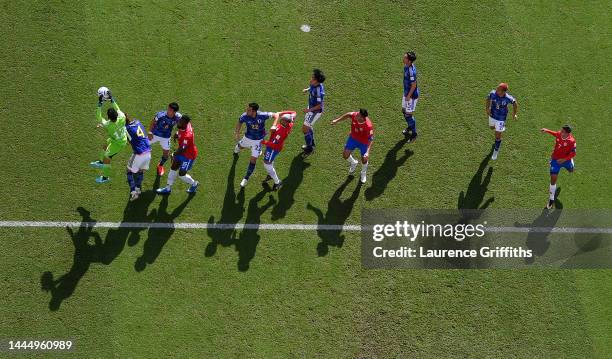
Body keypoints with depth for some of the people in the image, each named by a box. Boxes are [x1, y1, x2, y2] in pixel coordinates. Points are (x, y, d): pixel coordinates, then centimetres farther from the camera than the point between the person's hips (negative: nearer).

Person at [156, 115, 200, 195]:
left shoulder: (187, 136, -40)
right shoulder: (186, 124, -15)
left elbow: (182, 149, -30)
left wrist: (174, 154, -13)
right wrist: (177, 133, -5)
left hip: (189, 156, -9)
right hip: (183, 152, 9)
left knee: (181, 174, 4)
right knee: (173, 168, 14)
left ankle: (194, 184, 33)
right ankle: (168, 188, 30)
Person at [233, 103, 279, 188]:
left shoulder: (262, 115, -34)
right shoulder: (244, 116, -28)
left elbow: (275, 115, -20)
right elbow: (240, 121, -3)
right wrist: (237, 131, -16)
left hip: (258, 140, -3)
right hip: (248, 138, 3)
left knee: (253, 160, -4)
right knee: (240, 146, 34)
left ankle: (246, 178, 16)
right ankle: (236, 150, 75)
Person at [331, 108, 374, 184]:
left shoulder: (368, 126, -41)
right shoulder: (354, 115, -30)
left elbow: (370, 139, -36)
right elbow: (348, 115, -5)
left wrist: (368, 152, -46)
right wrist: (337, 120, 1)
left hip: (364, 142, -3)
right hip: (353, 138, 3)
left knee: (364, 160, 14)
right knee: (345, 155, 4)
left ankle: (363, 173, 49)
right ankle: (353, 163, 42)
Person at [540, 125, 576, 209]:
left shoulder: (572, 141, -31)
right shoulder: (558, 134, -21)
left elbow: (573, 153, -22)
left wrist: (564, 159, -31)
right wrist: (546, 130, -1)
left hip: (566, 160, -1)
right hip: (555, 159, 1)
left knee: (571, 170, 34)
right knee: (553, 179, -5)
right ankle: (551, 200, 7)